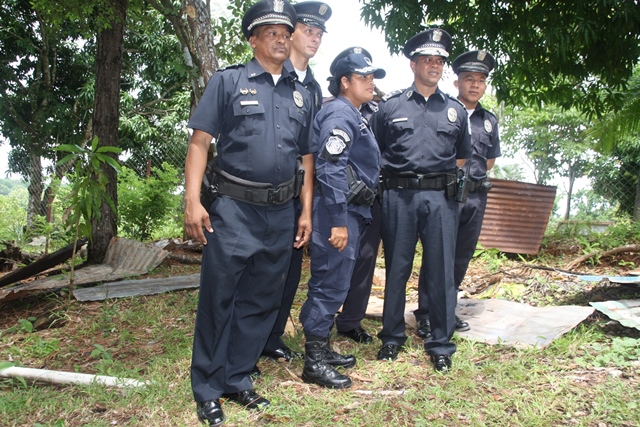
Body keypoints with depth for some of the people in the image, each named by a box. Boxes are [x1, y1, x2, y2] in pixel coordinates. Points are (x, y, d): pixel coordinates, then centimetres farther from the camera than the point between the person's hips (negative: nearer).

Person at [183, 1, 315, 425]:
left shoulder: (302, 95, 13)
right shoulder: (228, 81, 1)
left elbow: (307, 158, 15)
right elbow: (200, 142, -4)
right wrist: (192, 200, -14)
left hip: (280, 214, 5)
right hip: (233, 209, -4)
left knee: (261, 303, 11)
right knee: (218, 300, 3)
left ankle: (237, 379, 27)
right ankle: (207, 389, 18)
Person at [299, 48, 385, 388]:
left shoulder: (352, 116, 19)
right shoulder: (339, 114, -13)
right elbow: (331, 170, -22)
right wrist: (338, 222, -25)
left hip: (350, 211, 10)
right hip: (338, 212, -10)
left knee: (334, 285, 16)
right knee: (329, 286, -5)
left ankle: (321, 349, 27)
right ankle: (314, 362, 5)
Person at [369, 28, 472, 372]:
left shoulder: (455, 110, 12)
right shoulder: (390, 105, 6)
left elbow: (461, 158, 21)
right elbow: (374, 153, 11)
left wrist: (443, 179, 13)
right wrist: (393, 177, 6)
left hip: (441, 198, 1)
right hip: (398, 197, -1)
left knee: (441, 271, 3)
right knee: (396, 269, 7)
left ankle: (441, 344, 15)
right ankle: (392, 337, 21)